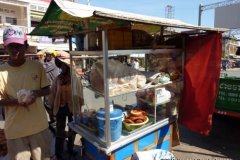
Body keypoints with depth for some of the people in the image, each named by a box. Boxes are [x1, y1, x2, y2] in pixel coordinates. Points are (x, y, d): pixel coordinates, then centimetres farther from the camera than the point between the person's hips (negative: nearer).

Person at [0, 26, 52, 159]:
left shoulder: (37, 66, -4)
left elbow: (47, 90, 3)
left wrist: (36, 93, -18)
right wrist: (17, 101, -21)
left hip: (39, 125, 1)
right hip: (15, 129, -1)